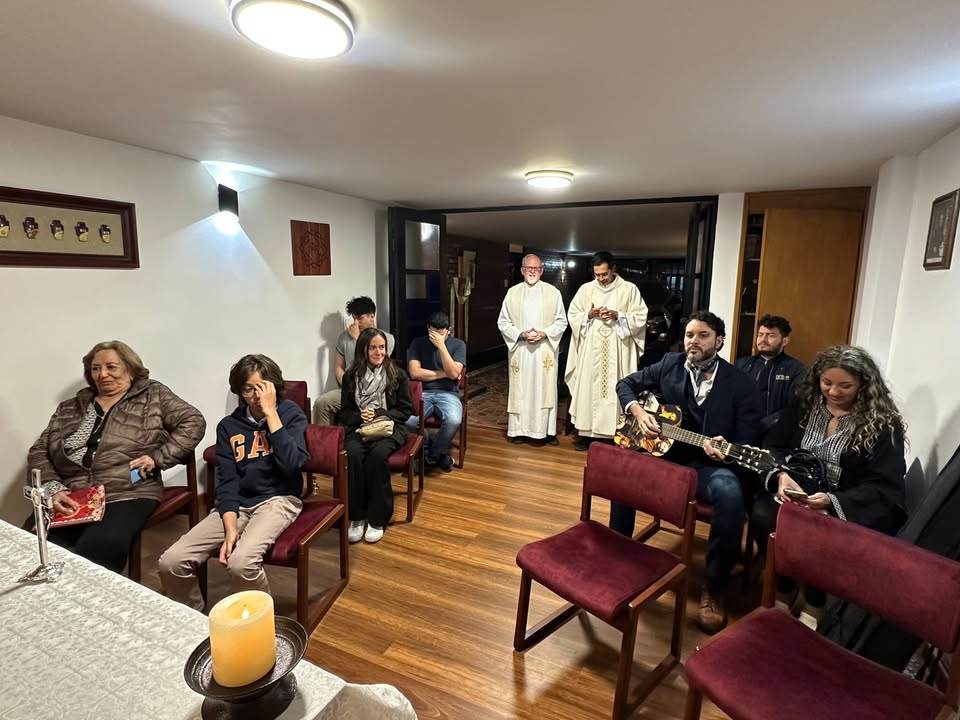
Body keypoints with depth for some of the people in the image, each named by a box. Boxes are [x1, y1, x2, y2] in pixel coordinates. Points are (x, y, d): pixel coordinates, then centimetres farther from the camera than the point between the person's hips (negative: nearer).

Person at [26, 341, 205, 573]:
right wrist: (52, 490, -1)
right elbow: (38, 452, 17)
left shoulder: (153, 396, 8)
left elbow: (193, 422, 0)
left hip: (127, 496, -4)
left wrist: (158, 457, -9)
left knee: (97, 551, -30)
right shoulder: (69, 408, 20)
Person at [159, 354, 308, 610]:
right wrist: (230, 528, -15)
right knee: (171, 562, -14)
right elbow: (227, 480, 0)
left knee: (241, 562, -31)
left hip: (278, 499, -4)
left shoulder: (291, 414, 0)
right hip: (238, 504, 4)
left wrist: (270, 412, -15)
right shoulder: (229, 426, 8)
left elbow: (292, 463, -17)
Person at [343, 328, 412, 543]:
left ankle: (377, 519, -19)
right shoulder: (351, 376, 7)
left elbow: (406, 410, 2)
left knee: (378, 454, -33)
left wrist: (379, 414, -12)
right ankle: (357, 517, -18)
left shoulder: (398, 375, 3)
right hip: (359, 427, 2)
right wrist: (361, 416, -13)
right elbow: (346, 412, 10)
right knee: (353, 454, -31)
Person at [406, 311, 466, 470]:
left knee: (454, 421, -34)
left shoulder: (458, 344, 3)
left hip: (448, 394, -1)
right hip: (422, 393, 1)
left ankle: (433, 454, -1)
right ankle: (440, 452, 0)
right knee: (407, 420, -30)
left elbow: (453, 373, -11)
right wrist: (444, 373, -7)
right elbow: (415, 373, -8)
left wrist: (441, 345, -15)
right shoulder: (418, 343, 5)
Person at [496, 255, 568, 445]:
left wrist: (545, 333, -12)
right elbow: (503, 322, 4)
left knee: (546, 389, 2)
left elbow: (561, 321, 4)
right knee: (520, 389, 4)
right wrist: (520, 335, -11)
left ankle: (548, 431, 12)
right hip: (520, 349, 1)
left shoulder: (553, 292, 4)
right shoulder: (512, 292, 5)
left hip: (545, 349, 0)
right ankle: (518, 429, 14)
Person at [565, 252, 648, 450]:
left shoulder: (629, 289, 1)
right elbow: (572, 315, 9)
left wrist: (617, 316, -15)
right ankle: (586, 432, 11)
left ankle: (615, 433, 8)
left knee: (615, 389, -1)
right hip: (591, 350, 2)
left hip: (618, 351, -2)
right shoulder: (585, 289, 7)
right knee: (588, 387, 2)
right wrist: (588, 315, -10)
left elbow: (641, 318, -1)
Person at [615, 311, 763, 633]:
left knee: (730, 492, -35)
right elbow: (626, 384, 13)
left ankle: (713, 586, -13)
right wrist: (638, 412, -6)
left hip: (708, 465, -2)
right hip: (663, 453, 3)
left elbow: (746, 443, -6)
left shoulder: (741, 384, -6)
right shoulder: (669, 364, 3)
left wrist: (724, 451, -29)